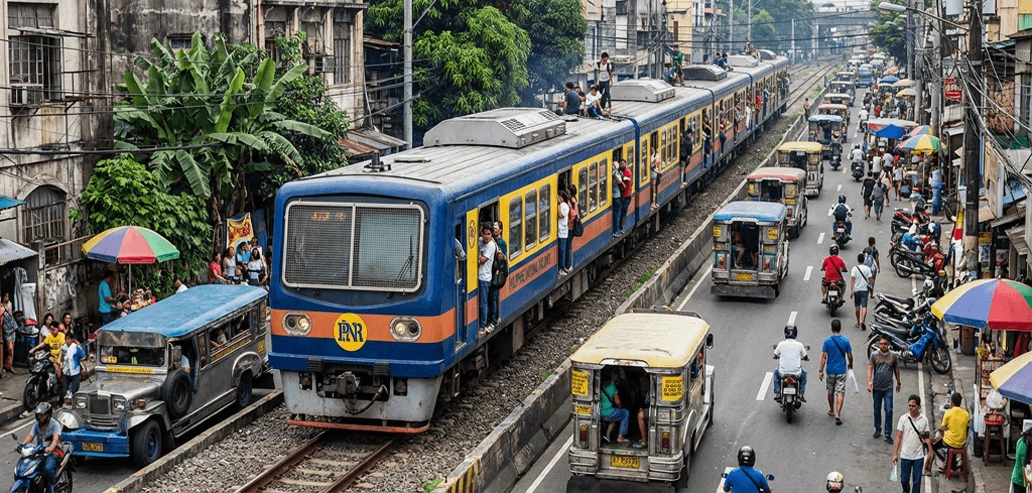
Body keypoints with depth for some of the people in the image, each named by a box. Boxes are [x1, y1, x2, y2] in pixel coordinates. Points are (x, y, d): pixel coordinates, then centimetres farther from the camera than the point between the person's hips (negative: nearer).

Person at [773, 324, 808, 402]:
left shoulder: (781, 344, -6)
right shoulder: (799, 345, -4)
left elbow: (774, 356, 6)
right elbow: (805, 358, 9)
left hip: (783, 373, 0)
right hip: (796, 374, 0)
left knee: (776, 372, 34)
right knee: (804, 373, 34)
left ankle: (777, 394, 27)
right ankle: (801, 394, 26)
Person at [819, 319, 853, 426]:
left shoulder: (827, 341, -10)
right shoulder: (845, 341, -8)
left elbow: (824, 356, -11)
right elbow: (850, 356, -1)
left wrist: (821, 371, -6)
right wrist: (850, 365, 19)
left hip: (830, 370, 0)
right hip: (841, 370, 0)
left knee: (830, 392, 18)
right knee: (840, 393, 0)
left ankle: (831, 411, 33)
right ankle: (838, 414, -11)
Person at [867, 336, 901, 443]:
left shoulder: (893, 356, 3)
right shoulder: (874, 355, 1)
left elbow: (896, 370, 14)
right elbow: (870, 369, -4)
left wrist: (898, 383, 22)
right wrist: (869, 382, -15)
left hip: (888, 388, -1)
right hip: (877, 387, 1)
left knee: (889, 411, -6)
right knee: (877, 409, 13)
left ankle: (888, 434, -3)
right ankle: (878, 429, 29)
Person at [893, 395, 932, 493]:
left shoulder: (924, 419, -5)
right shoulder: (903, 418, -7)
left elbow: (926, 437, 3)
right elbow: (898, 437, -3)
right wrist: (895, 454, -4)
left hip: (918, 456, 0)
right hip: (905, 455, 0)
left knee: (917, 481, 4)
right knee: (904, 480, 11)